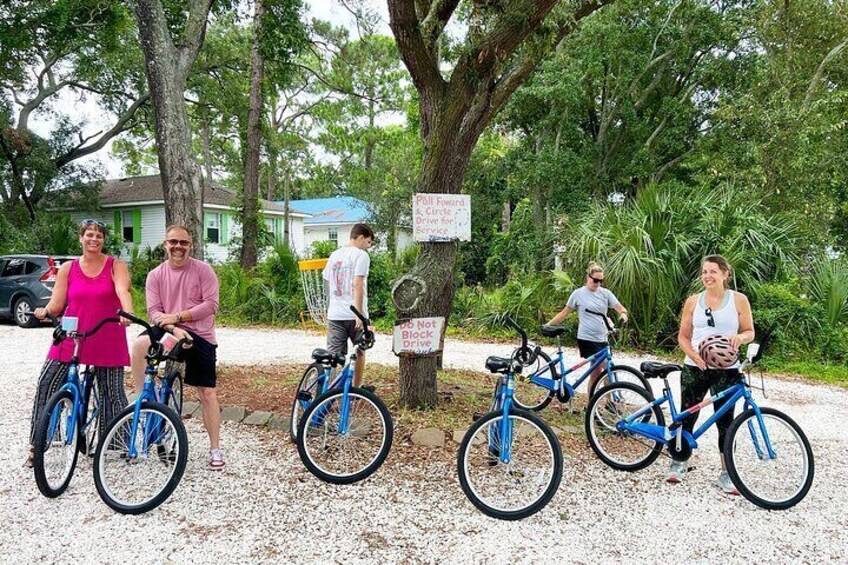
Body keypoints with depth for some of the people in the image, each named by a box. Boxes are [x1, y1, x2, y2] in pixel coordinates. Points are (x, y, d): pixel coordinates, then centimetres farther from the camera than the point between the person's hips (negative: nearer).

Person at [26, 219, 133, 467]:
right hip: (70, 338, 2)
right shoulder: (68, 268, 8)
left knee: (112, 393, 2)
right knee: (45, 386, -4)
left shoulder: (116, 266, 1)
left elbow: (123, 291, -16)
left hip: (107, 341, -2)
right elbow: (57, 303, 5)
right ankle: (36, 446, 10)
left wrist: (127, 313, -35)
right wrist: (44, 312, -17)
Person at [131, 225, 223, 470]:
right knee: (139, 345, -30)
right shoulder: (155, 275, 3)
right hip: (170, 332, 2)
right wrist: (174, 329, -21)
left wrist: (178, 316, -16)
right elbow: (154, 311, -3)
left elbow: (211, 304, -10)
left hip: (200, 336, -2)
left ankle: (215, 449, 10)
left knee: (207, 392, 0)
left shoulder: (203, 270, -3)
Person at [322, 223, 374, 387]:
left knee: (333, 355, 2)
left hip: (334, 314, 5)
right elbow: (357, 285, -17)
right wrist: (359, 314, -19)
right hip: (353, 315, -5)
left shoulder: (334, 255, 15)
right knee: (360, 351, 16)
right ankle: (356, 388, 28)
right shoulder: (361, 255, -7)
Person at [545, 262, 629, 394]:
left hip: (602, 339, 5)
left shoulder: (606, 293, 6)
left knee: (596, 373, 10)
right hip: (586, 339, -4)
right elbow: (565, 313, 6)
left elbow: (620, 307, -2)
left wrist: (623, 314, -26)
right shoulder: (578, 294, -2)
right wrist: (548, 324, 2)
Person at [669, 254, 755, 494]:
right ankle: (677, 463, 22)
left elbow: (750, 332, 5)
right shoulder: (693, 301, 4)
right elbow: (683, 336, 6)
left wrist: (740, 337, -19)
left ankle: (726, 473, 15)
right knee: (687, 416, 5)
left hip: (726, 370, -1)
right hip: (695, 368, 1)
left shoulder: (739, 299, 1)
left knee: (725, 420, 3)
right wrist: (695, 356, -12)